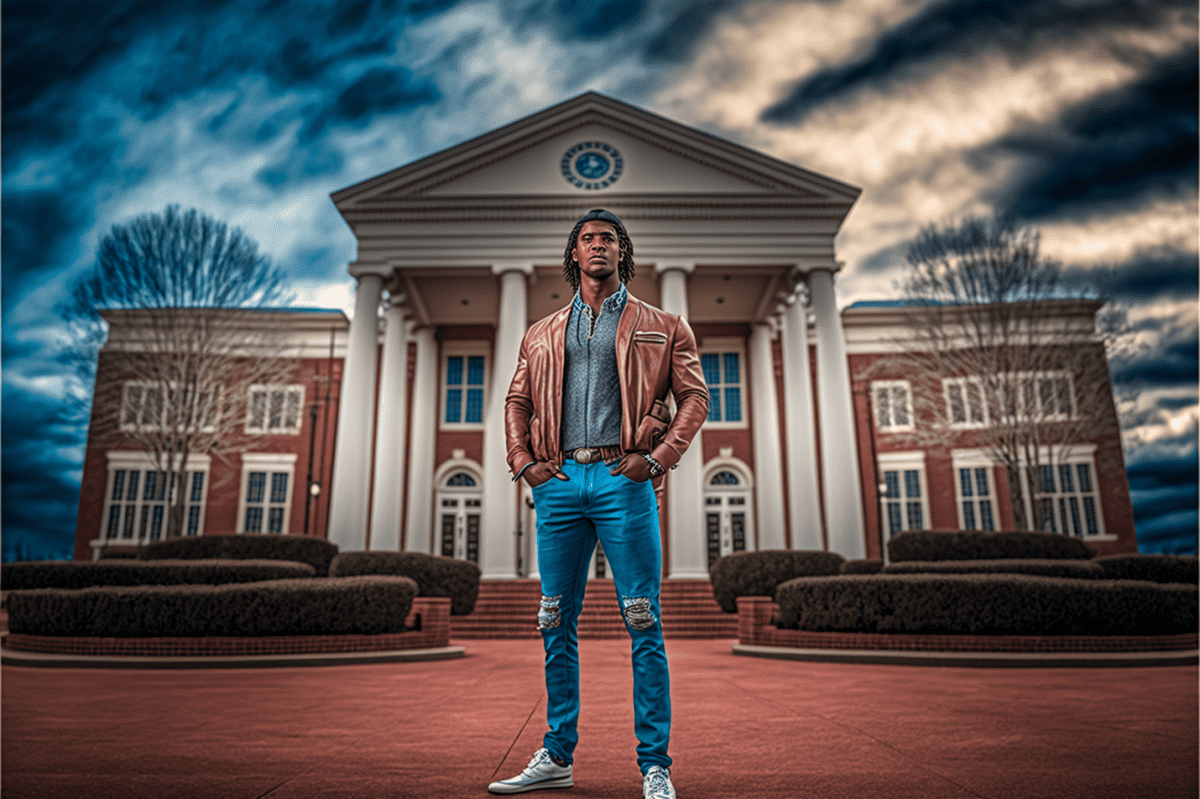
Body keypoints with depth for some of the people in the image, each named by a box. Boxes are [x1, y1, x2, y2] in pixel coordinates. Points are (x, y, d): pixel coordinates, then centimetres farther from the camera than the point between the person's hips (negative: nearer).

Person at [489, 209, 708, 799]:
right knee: (556, 624, 7)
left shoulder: (661, 327, 11)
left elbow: (694, 396, 5)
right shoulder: (541, 335, 20)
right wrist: (522, 460, 3)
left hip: (624, 478, -3)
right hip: (559, 482, 3)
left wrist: (656, 457, -8)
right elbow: (517, 402, 20)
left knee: (644, 626, -3)